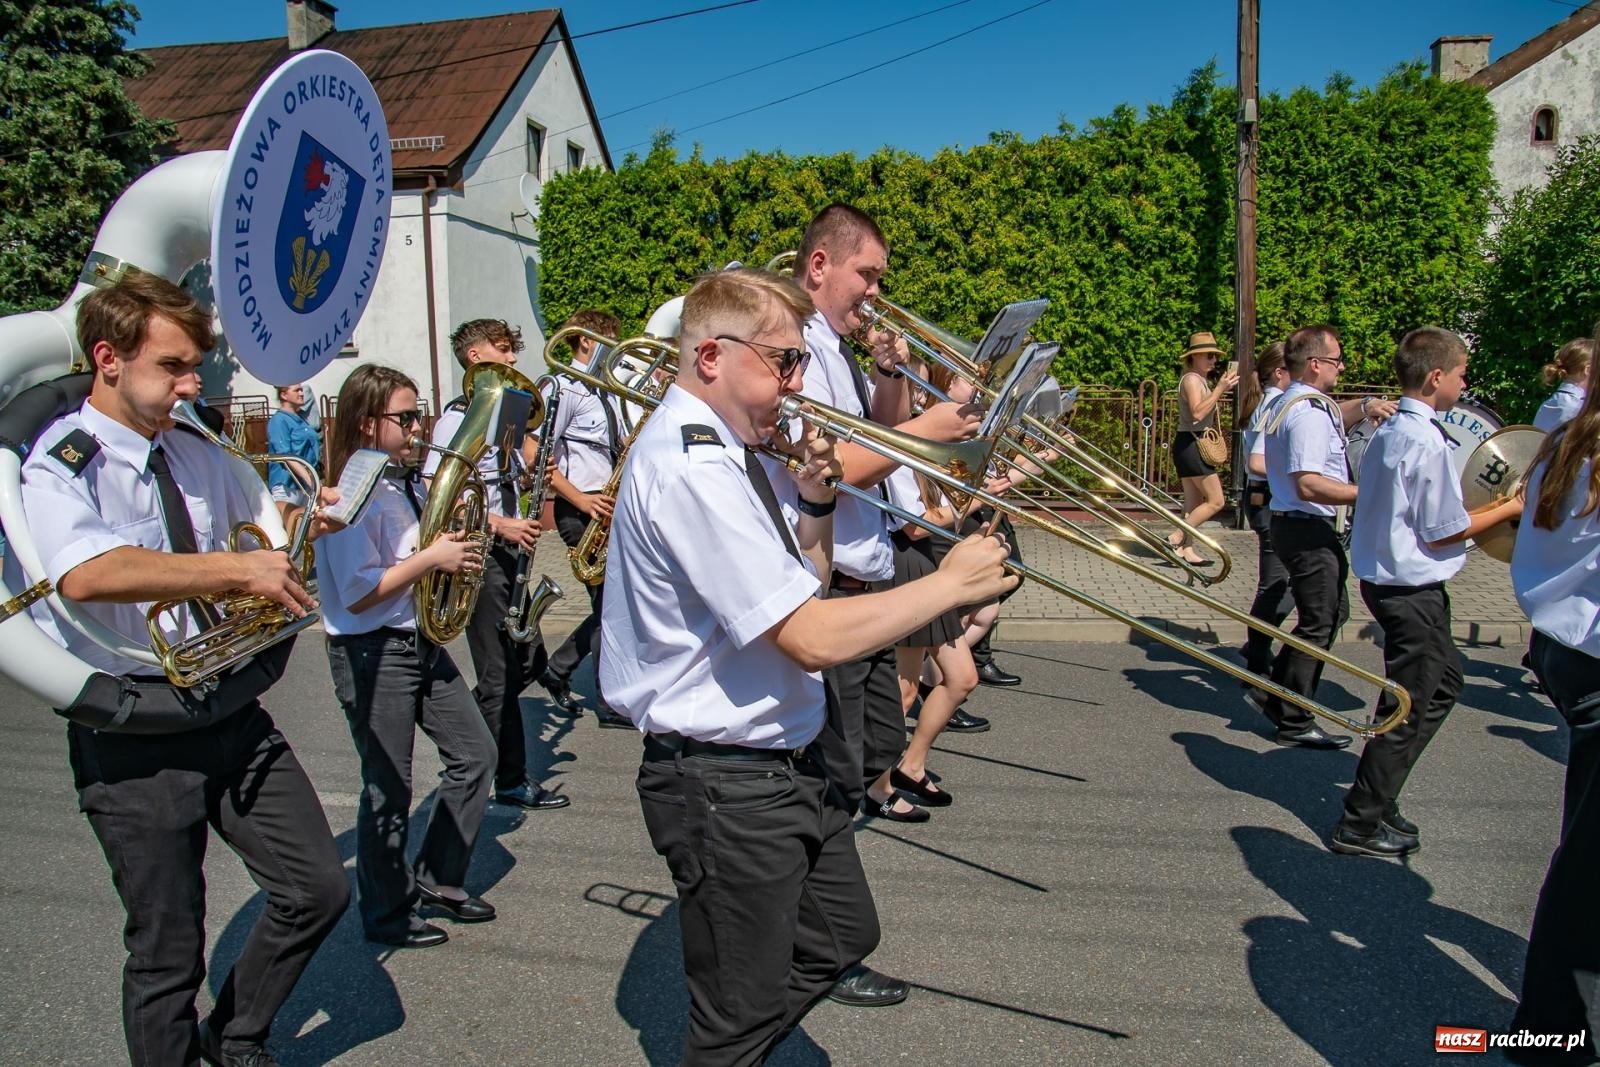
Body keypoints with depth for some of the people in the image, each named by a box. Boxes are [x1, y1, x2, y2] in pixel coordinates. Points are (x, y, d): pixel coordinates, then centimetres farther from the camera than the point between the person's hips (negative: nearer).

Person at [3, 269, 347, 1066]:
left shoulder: (196, 456, 9)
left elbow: (259, 543, 24)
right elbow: (85, 575, -33)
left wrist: (292, 530, 2)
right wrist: (236, 567, -32)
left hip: (232, 714, 6)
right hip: (134, 738, -6)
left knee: (318, 888, 7)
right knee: (168, 951, 7)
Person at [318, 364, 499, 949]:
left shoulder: (409, 483, 8)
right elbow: (358, 594, -22)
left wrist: (454, 545, 1)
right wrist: (431, 558, -19)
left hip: (421, 642, 9)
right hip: (371, 653, -9)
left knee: (475, 754, 12)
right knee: (389, 791, 4)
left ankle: (435, 880, 28)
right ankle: (388, 915, 23)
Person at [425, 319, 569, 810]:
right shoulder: (457, 417, -13)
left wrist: (533, 474, 3)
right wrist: (500, 525, -24)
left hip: (509, 551, 9)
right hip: (479, 556, -9)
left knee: (530, 659, 15)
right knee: (498, 673, 1)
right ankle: (512, 780, 12)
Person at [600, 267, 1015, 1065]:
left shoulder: (730, 452, 8)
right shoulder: (690, 466, -24)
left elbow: (802, 585, 16)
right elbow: (812, 636, -28)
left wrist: (812, 498, -1)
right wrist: (950, 584, -17)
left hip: (789, 761, 10)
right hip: (727, 783, -10)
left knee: (841, 936, 26)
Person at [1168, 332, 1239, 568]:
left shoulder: (1199, 380, 19)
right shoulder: (1191, 380, -12)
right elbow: (1197, 413, -27)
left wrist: (1221, 389, 15)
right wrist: (1220, 388, -26)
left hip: (1191, 445, 11)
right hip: (1191, 444, -11)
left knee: (1194, 502, 10)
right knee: (1215, 501, -10)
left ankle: (1186, 550, 10)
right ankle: (1176, 539, -9)